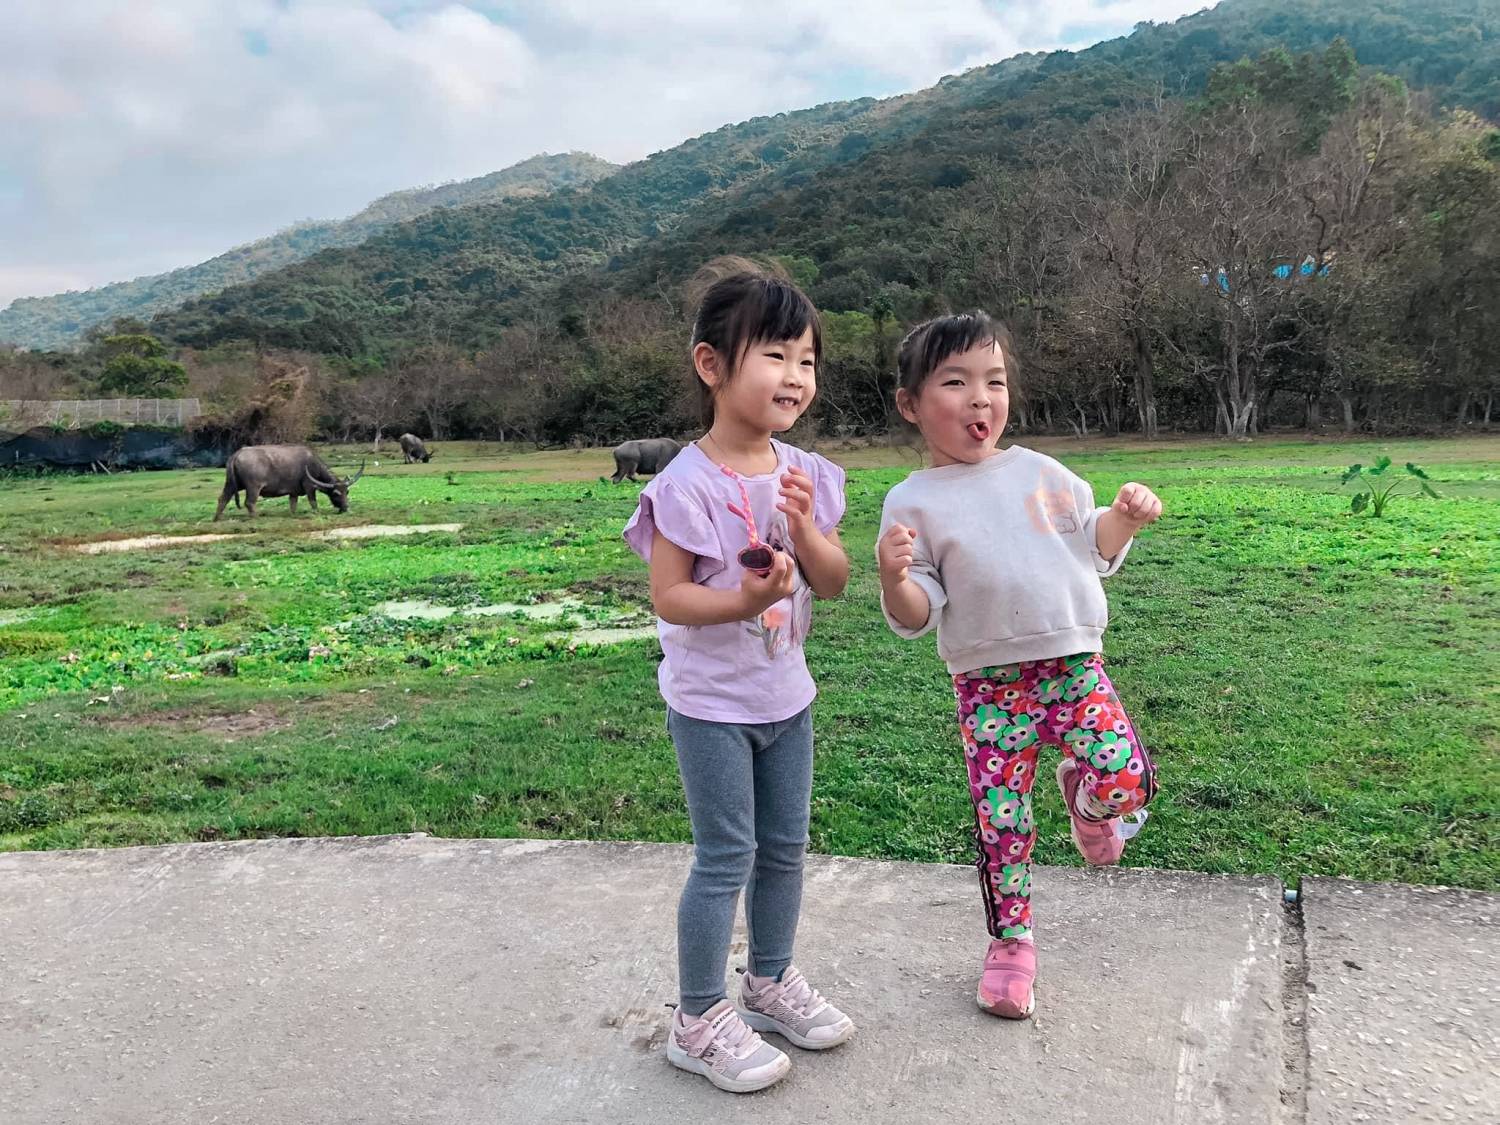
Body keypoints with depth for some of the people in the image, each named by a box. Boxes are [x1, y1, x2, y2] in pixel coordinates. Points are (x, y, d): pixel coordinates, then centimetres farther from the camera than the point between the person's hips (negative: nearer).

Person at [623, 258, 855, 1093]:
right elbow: (668, 596, -18)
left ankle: (772, 981, 37)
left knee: (785, 847, 16)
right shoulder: (687, 485, -20)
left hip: (787, 695, 6)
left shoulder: (806, 474, -1)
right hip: (712, 703, -6)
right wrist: (746, 599, -34)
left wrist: (806, 528, -19)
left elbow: (835, 582, 0)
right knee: (726, 858, 1)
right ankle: (699, 1021, 19)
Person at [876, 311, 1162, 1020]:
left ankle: (1083, 798, 24)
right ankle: (1010, 941, 25)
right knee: (1001, 820, 2)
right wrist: (893, 576, -26)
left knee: (1126, 783, -13)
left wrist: (1124, 518, -2)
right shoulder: (912, 502, -2)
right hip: (987, 684, -2)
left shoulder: (1040, 471, 7)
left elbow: (1095, 552, 18)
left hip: (1073, 662, 2)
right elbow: (914, 617, -5)